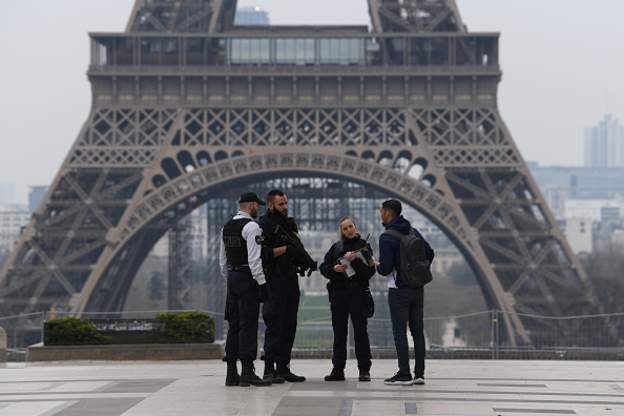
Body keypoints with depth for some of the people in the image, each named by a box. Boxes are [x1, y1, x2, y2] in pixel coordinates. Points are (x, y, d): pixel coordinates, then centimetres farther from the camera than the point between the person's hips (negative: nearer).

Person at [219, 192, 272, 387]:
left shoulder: (227, 228, 15)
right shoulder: (251, 226, -11)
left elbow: (222, 260, 18)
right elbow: (254, 259, -19)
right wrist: (262, 283, -17)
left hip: (232, 277, 8)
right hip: (248, 278, -8)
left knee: (234, 325, 9)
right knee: (248, 325, -8)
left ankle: (231, 373, 10)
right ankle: (247, 372, -12)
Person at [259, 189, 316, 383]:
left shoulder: (289, 224, 18)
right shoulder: (265, 225, -8)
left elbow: (297, 250, 23)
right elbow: (263, 254, -16)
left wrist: (307, 261, 4)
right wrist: (284, 249, -18)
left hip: (291, 280, 8)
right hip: (275, 281, -8)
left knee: (289, 326, 9)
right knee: (274, 325, -9)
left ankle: (283, 368, 14)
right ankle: (269, 369, -7)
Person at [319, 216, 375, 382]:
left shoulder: (364, 246, 4)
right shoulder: (336, 247, 13)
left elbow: (370, 271, -6)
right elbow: (323, 267, 10)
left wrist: (354, 260, -18)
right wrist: (334, 269, -9)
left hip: (358, 292, -3)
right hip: (338, 292, 3)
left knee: (360, 331, -4)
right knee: (339, 332, 4)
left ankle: (364, 370, -2)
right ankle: (338, 370, 8)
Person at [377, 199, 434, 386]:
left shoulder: (387, 237, -13)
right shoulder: (413, 231, 9)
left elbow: (386, 268, -17)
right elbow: (430, 253, 10)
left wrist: (377, 267, 5)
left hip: (399, 289, -7)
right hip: (418, 288, 7)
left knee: (399, 332, -3)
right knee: (417, 330, 8)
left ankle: (404, 374, -5)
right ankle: (419, 373, 8)